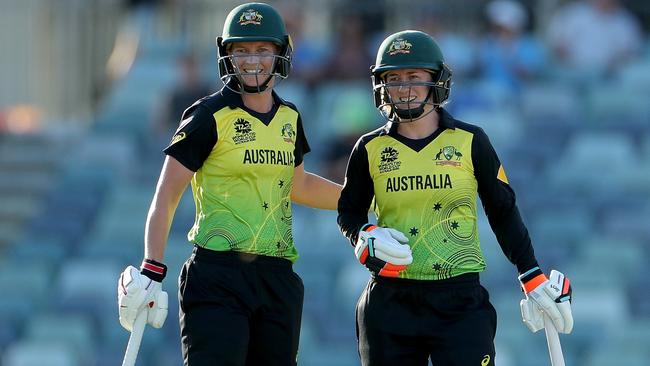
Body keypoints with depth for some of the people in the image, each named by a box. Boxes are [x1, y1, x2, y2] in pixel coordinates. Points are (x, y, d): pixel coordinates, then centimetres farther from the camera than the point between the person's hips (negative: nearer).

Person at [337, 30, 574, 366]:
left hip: (460, 300, -2)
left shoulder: (470, 142, 1)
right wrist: (367, 238, -6)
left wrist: (533, 279, 5)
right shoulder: (371, 149, 5)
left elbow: (503, 212, 8)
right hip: (391, 298, 2)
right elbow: (349, 211, 16)